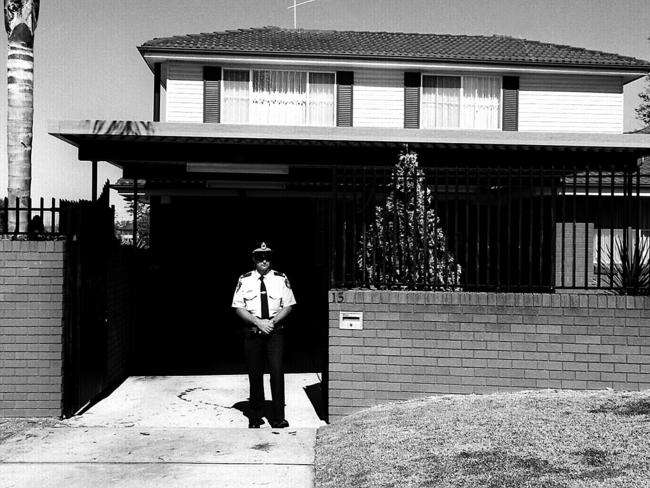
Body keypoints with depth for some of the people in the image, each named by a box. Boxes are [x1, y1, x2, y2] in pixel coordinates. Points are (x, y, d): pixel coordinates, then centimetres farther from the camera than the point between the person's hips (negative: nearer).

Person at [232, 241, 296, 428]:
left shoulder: (281, 279, 4)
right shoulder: (244, 280, 2)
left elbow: (288, 306, 4)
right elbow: (239, 308, 1)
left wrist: (272, 322, -11)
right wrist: (258, 322, -11)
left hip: (275, 331, 0)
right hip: (252, 332, 0)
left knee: (277, 371, -9)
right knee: (254, 374, 5)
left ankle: (278, 417, 1)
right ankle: (255, 416, 19)